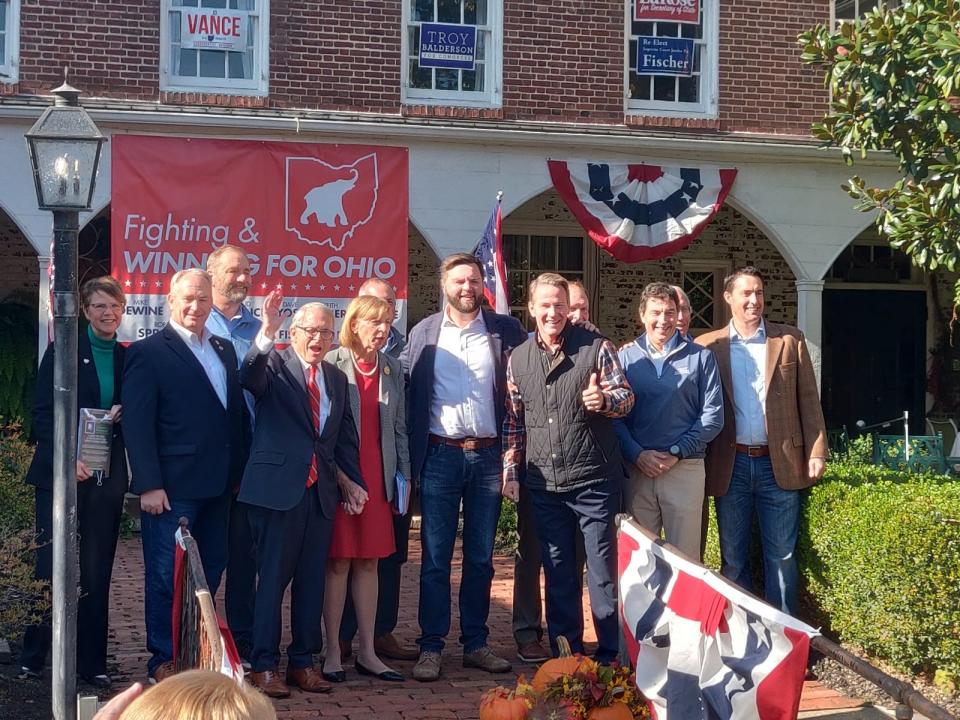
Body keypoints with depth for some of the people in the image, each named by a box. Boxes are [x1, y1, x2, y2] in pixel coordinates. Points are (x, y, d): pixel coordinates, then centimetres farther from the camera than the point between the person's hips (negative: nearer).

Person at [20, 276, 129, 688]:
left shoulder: (127, 358, 9)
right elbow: (42, 412, -4)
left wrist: (123, 417, -8)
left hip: (107, 479, 3)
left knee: (97, 574, 6)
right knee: (50, 567, -1)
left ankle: (91, 663, 13)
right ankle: (32, 660, 12)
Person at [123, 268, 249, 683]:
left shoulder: (224, 350, 15)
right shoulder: (148, 352, -5)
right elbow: (137, 424, -10)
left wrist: (239, 473, 7)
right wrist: (149, 484, -15)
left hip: (218, 486, 7)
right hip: (171, 488, -6)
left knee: (210, 571, 12)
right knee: (166, 575, 1)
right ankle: (164, 660, 11)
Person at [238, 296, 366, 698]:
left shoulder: (336, 379, 15)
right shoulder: (274, 365, -2)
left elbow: (345, 435, 19)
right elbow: (250, 378, -26)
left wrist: (353, 480, 10)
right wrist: (266, 333, -40)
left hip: (321, 491, 6)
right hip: (278, 487, -6)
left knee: (312, 579, 11)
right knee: (273, 578, -1)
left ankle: (303, 662, 21)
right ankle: (263, 666, 7)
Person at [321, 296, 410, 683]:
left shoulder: (392, 368, 11)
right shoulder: (331, 364, -6)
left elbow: (399, 426, 14)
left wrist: (404, 474, 9)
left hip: (377, 477, 5)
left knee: (368, 564, 9)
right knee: (338, 564, 0)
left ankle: (367, 653, 15)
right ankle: (332, 652, 10)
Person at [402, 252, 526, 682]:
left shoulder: (506, 330, 4)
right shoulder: (423, 333, 5)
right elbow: (405, 386, 6)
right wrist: (413, 452, -1)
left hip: (488, 455, 1)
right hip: (440, 455, -1)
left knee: (481, 558, 9)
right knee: (435, 558, 2)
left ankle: (475, 645, 19)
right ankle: (430, 648, 8)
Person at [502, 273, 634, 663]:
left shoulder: (596, 346, -2)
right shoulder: (518, 358, 8)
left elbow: (626, 396, -1)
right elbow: (513, 420, 14)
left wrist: (604, 399, -23)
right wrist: (510, 471, 10)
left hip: (593, 479, -3)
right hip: (543, 483, 4)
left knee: (604, 568, 2)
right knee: (557, 571, 11)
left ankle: (611, 654, 11)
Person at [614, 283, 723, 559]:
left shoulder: (700, 357, 5)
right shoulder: (626, 357, 8)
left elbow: (713, 414, 1)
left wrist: (677, 452, -9)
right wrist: (637, 454, -12)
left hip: (685, 468, -1)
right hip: (636, 470, 1)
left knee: (685, 555, 1)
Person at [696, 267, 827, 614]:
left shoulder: (790, 340, 5)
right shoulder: (708, 346, 4)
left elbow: (808, 400, 4)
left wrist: (816, 452, -3)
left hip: (779, 463, 0)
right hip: (730, 465, 0)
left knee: (782, 556, 5)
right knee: (733, 558, 9)